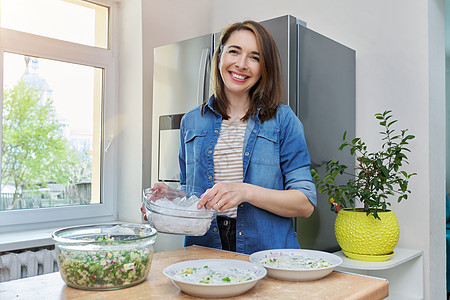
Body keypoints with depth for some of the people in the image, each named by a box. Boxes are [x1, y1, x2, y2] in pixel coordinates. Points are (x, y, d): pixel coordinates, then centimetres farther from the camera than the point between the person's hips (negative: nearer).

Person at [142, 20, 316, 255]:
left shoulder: (283, 120, 1)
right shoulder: (192, 121, 10)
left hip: (267, 255, -3)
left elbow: (306, 204, -4)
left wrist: (246, 192, -17)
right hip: (203, 251, 4)